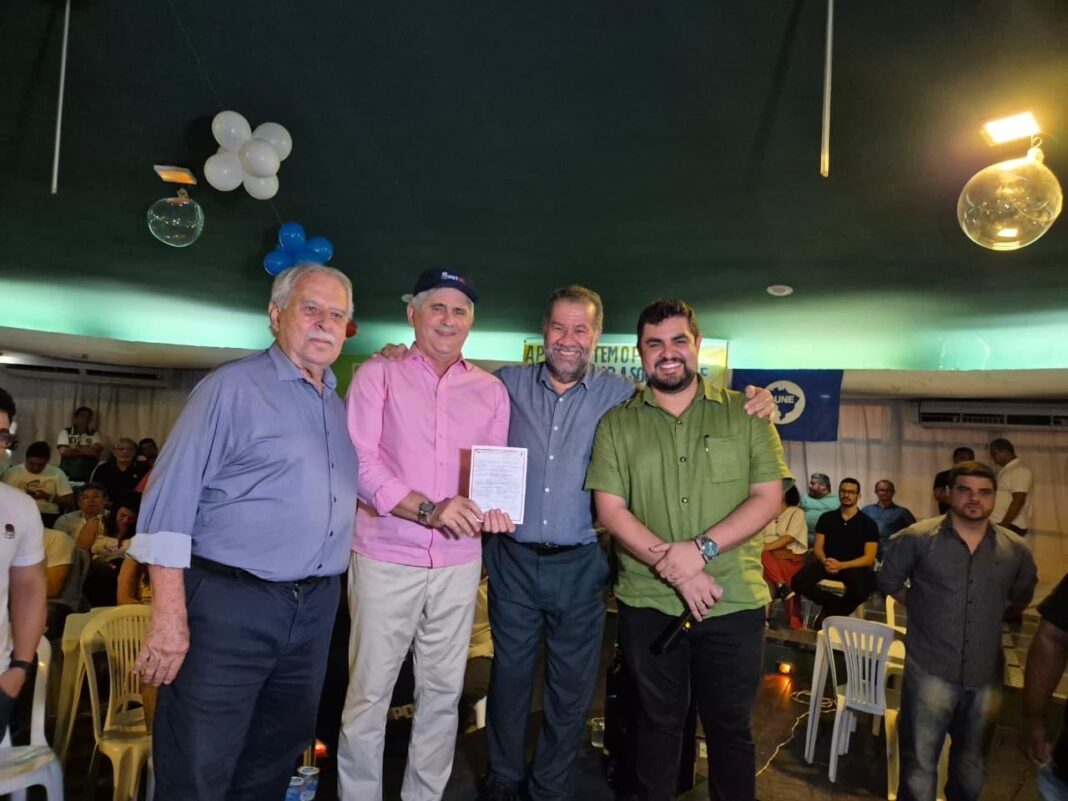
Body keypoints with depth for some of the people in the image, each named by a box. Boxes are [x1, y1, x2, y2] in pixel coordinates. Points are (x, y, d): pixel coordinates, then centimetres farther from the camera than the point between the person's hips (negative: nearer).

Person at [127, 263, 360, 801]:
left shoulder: (339, 405, 12)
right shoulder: (233, 387, -8)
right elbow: (171, 499, -12)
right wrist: (169, 614, -17)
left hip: (315, 609, 6)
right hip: (228, 605, -6)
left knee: (277, 758, 20)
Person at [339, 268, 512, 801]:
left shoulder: (491, 391, 9)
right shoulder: (378, 375, -1)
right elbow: (360, 463, -11)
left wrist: (493, 509, -12)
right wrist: (428, 510, -22)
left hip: (458, 562, 3)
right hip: (386, 557, -3)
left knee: (443, 691, 13)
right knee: (369, 691, 6)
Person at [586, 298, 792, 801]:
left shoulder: (745, 414, 3)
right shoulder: (617, 424, 3)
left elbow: (768, 498, -3)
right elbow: (610, 509, -4)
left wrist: (701, 548, -17)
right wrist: (674, 567, -16)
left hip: (735, 603, 0)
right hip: (648, 604, 1)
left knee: (730, 726, 15)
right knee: (658, 723, 15)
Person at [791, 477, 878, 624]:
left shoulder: (868, 523, 2)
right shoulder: (826, 518, 9)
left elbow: (869, 558, -5)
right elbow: (817, 547, 7)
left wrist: (841, 565, -21)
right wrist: (824, 561, -18)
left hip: (854, 566, -2)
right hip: (827, 563, 2)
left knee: (861, 590, -37)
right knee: (798, 581, -27)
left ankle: (830, 614, -7)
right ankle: (839, 603, -8)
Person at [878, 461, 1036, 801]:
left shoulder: (1015, 550, 1)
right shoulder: (917, 538, -9)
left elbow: (1020, 599, 19)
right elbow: (889, 582, 4)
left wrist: (989, 616, 11)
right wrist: (923, 608, 2)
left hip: (985, 675, 4)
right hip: (930, 671, -3)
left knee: (971, 766, 24)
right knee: (920, 766, 7)